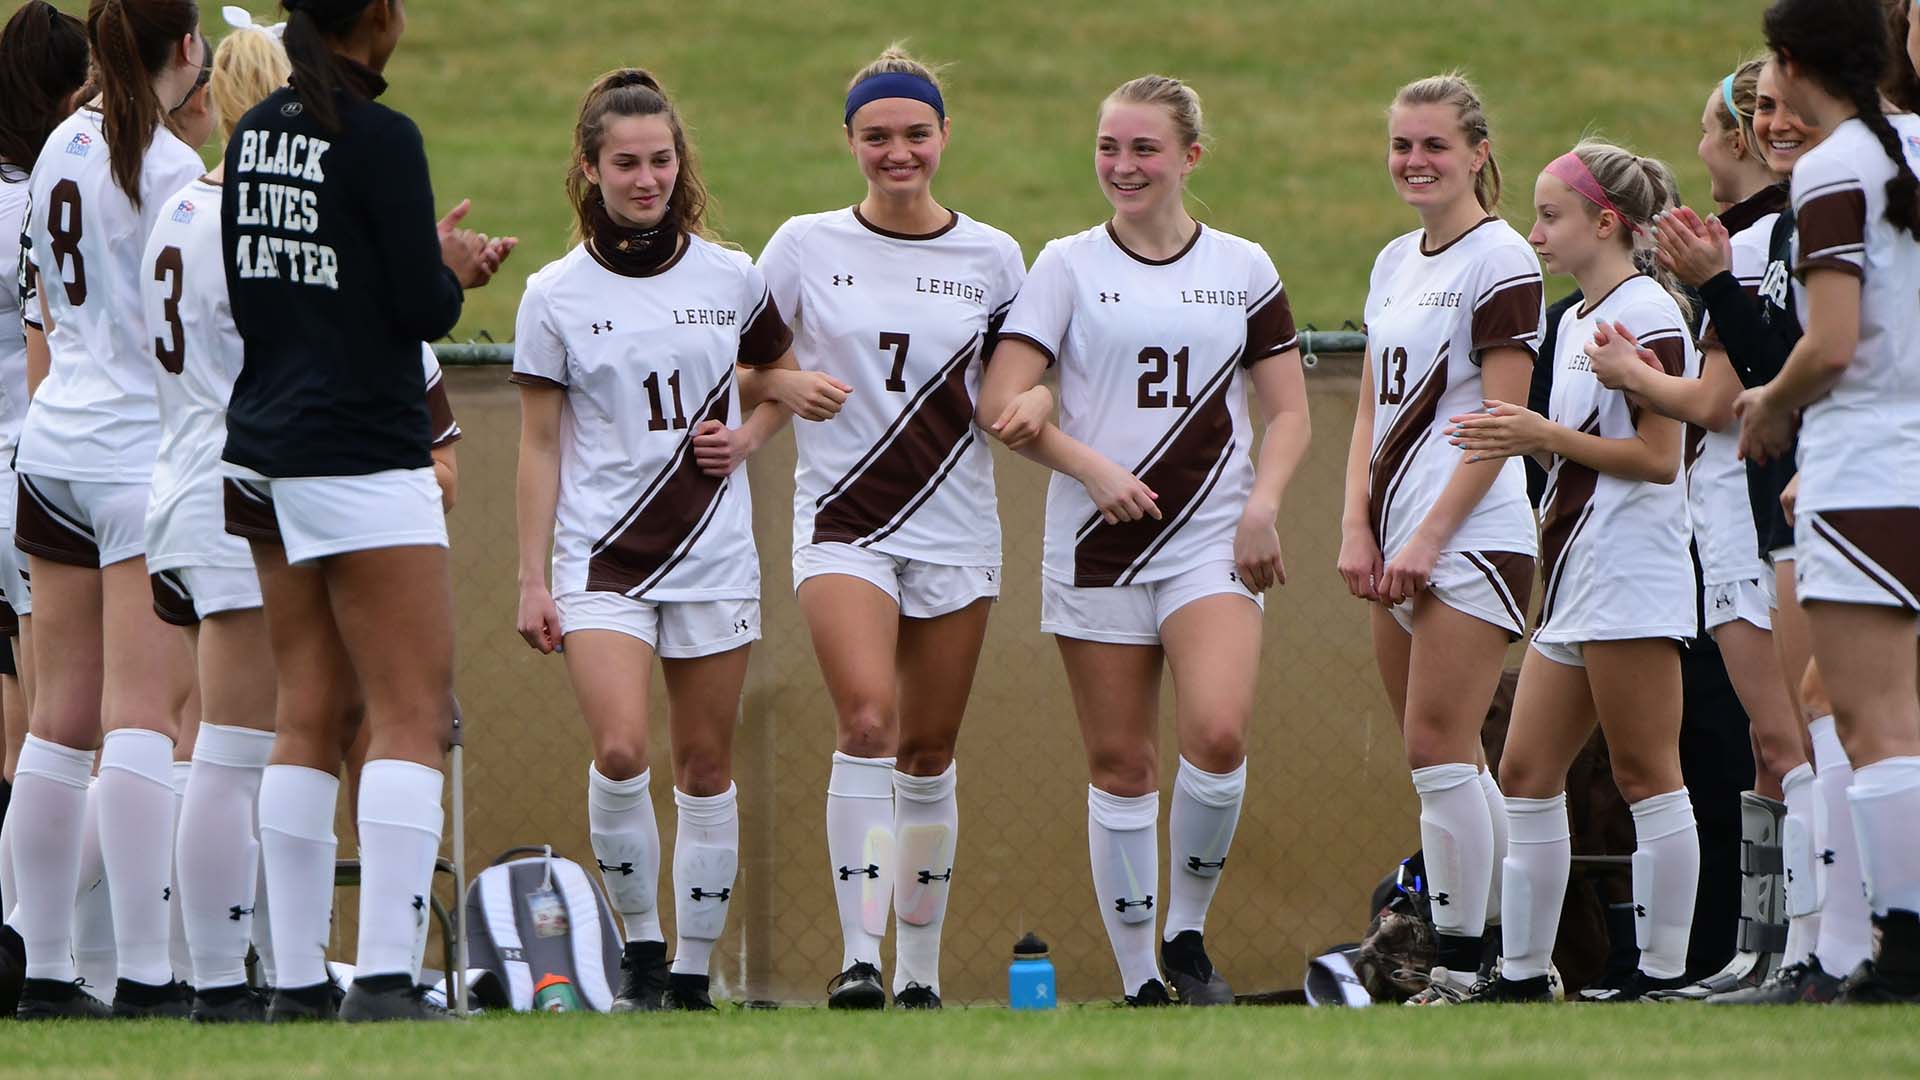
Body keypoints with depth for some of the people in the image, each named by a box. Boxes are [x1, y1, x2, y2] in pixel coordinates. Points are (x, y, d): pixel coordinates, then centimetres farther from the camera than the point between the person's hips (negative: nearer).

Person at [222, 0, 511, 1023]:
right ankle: (384, 978, -17)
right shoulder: (379, 138, -13)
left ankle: (296, 980, 7)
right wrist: (453, 265, 9)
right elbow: (423, 310, -14)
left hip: (267, 448, 8)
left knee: (306, 719, 9)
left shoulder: (254, 133, 10)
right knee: (413, 717, -7)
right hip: (362, 456, -8)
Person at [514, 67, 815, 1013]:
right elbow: (540, 446, 2)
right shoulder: (555, 296, -1)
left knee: (705, 766, 4)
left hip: (713, 552, 2)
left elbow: (783, 381, 20)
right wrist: (532, 579, -1)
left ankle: (693, 970, 15)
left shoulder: (731, 279, 3)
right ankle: (639, 946, -1)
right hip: (600, 552, -2)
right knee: (619, 749, -20)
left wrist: (747, 437, -2)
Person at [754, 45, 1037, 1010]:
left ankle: (920, 967, 16)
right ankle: (858, 957, -21)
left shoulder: (991, 258, 6)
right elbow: (739, 358, 10)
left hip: (956, 527, 2)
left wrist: (1032, 405, -8)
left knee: (928, 753, 6)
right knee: (868, 718, -22)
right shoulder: (806, 246, 2)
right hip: (842, 522, -2)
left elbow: (1021, 382, 15)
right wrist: (787, 386, -11)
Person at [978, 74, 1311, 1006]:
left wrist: (1262, 504, -5)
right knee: (1120, 764, 1)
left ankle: (1187, 932, 1)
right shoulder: (1068, 267, 4)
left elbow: (1288, 411, 11)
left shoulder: (1244, 269, 8)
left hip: (1211, 543, 0)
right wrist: (1091, 467, -15)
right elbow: (1000, 404, -2)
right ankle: (1139, 982, 9)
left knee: (1218, 735, -20)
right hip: (1095, 545, 0)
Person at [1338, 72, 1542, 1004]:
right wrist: (1358, 527, 4)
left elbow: (1499, 422, -13)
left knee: (1437, 749, -11)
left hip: (1471, 538, -8)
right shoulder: (1395, 264, 16)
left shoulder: (1500, 260, -8)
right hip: (1402, 544, 8)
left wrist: (1429, 538, -15)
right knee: (1444, 759, 10)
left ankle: (1460, 967, -8)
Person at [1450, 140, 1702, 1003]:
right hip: (1574, 576, 10)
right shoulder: (1577, 321, 19)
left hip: (1629, 575, -10)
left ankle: (1663, 972, -5)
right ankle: (1521, 972, 11)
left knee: (1645, 776, -7)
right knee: (1527, 772, 8)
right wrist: (1521, 439, 11)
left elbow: (1658, 457, -16)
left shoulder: (1647, 312, -10)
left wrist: (1547, 436, -17)